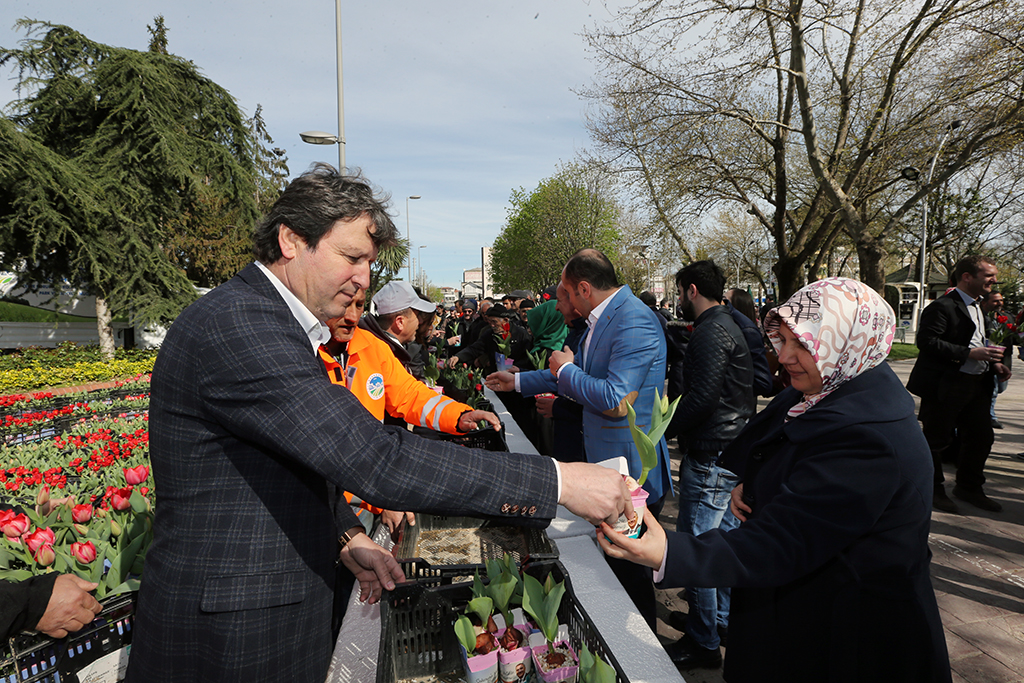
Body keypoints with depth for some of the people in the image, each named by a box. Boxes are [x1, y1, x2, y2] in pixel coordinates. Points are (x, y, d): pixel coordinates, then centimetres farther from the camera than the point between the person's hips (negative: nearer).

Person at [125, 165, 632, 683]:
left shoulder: (263, 320, 9)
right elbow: (376, 462, -34)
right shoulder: (237, 324, -26)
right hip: (230, 641, -9)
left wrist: (345, 537, 3)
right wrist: (556, 480, -30)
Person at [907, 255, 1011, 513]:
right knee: (937, 439, 2)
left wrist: (994, 364, 10)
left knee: (982, 437, 14)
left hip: (977, 385, 9)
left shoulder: (977, 308, 19)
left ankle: (969, 487, 32)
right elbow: (927, 341, -23)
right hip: (946, 385, -9)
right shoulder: (943, 306, -14)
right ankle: (932, 490, 17)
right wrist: (969, 354, -24)